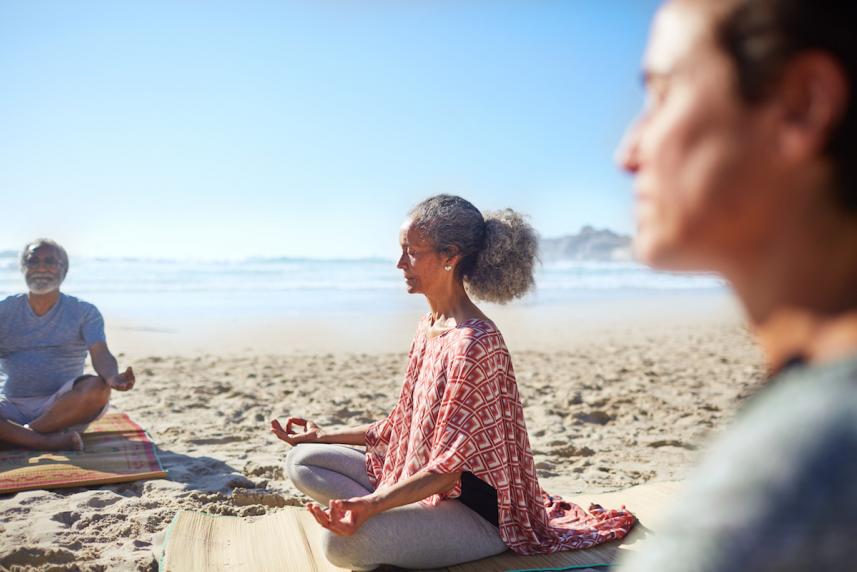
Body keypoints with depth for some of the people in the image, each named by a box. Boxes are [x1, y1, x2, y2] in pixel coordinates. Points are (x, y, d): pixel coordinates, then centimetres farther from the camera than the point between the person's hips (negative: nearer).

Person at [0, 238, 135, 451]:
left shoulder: (84, 312, 4)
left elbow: (100, 354, -12)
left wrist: (113, 377, -37)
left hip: (60, 408, -1)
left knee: (97, 388, -33)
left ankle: (24, 433, -20)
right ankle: (51, 441, -29)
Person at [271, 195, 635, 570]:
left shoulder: (474, 342, -24)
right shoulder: (427, 328, 5)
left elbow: (447, 468, -24)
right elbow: (401, 426, 13)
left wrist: (371, 505, -36)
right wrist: (323, 437, 16)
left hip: (476, 513, -10)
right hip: (418, 479, 10)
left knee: (342, 541, -31)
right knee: (302, 461, 6)